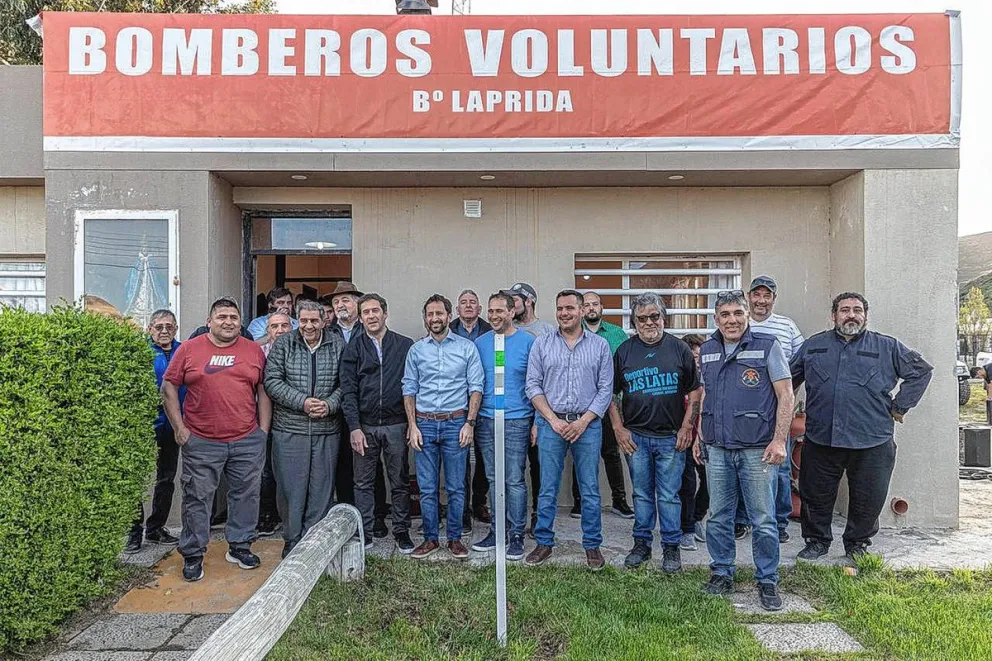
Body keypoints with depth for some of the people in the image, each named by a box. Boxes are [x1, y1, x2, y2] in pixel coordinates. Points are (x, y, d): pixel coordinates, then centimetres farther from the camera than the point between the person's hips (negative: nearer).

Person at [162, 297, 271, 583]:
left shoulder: (254, 350, 7)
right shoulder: (189, 349, 2)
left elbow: (263, 391, 8)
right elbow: (169, 387, 4)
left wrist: (263, 430, 3)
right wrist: (179, 427, -1)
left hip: (247, 441, 2)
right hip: (201, 442, -1)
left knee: (245, 495, 11)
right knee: (197, 498, 7)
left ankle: (240, 546, 27)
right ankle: (193, 555, 22)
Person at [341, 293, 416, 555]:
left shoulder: (405, 345, 2)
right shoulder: (354, 348, 3)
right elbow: (348, 390, -1)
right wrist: (354, 427, -9)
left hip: (396, 425, 0)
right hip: (364, 426, 1)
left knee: (400, 482, 9)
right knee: (363, 483, 9)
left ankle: (401, 532, 22)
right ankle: (364, 533, 22)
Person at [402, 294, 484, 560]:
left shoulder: (467, 347, 2)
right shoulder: (416, 349, 7)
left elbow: (475, 387, 0)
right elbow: (409, 389, 8)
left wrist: (470, 423, -8)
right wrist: (412, 426, 0)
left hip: (456, 423, -1)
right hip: (424, 424, 2)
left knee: (456, 487, 5)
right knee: (427, 488, 7)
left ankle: (455, 538, 18)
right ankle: (430, 538, 19)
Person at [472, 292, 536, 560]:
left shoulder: (528, 342, -2)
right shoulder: (480, 343, 7)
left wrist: (536, 422, -4)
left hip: (516, 421, -3)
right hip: (486, 421, 4)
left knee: (515, 480, 0)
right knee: (494, 480, 12)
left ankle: (516, 536, 11)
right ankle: (497, 532, 24)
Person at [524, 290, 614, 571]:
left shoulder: (600, 345, 4)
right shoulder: (542, 344, 5)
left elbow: (605, 389, 2)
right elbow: (533, 385, 2)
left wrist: (583, 421, -8)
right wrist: (554, 420, -7)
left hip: (587, 424, 0)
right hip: (551, 423, 0)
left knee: (590, 489, 6)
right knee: (547, 488, 6)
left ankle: (592, 545, 20)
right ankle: (544, 543, 19)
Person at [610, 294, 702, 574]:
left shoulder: (679, 349, 1)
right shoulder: (624, 351, 4)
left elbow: (695, 392, 3)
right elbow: (611, 393, 8)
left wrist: (687, 428, -4)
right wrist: (619, 429, 1)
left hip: (671, 437, -1)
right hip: (635, 436, 2)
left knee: (669, 496, 5)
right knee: (642, 494, 11)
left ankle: (671, 548, 18)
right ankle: (641, 543, 24)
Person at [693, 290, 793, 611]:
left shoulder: (767, 346, -5)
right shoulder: (707, 350, 10)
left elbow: (786, 396, -5)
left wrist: (779, 440, -12)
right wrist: (700, 436, 15)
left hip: (756, 449, -4)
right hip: (717, 449, 4)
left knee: (763, 520, 4)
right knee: (718, 517, 11)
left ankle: (768, 581, 19)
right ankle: (722, 574, 26)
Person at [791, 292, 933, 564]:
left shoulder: (888, 347, 5)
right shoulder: (813, 346, 9)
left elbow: (922, 371, 10)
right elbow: (788, 378, 18)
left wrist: (899, 406, 5)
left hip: (872, 442, -1)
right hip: (820, 440, 1)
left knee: (867, 500, 10)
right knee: (816, 496, 10)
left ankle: (858, 544, 31)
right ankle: (817, 540, 29)